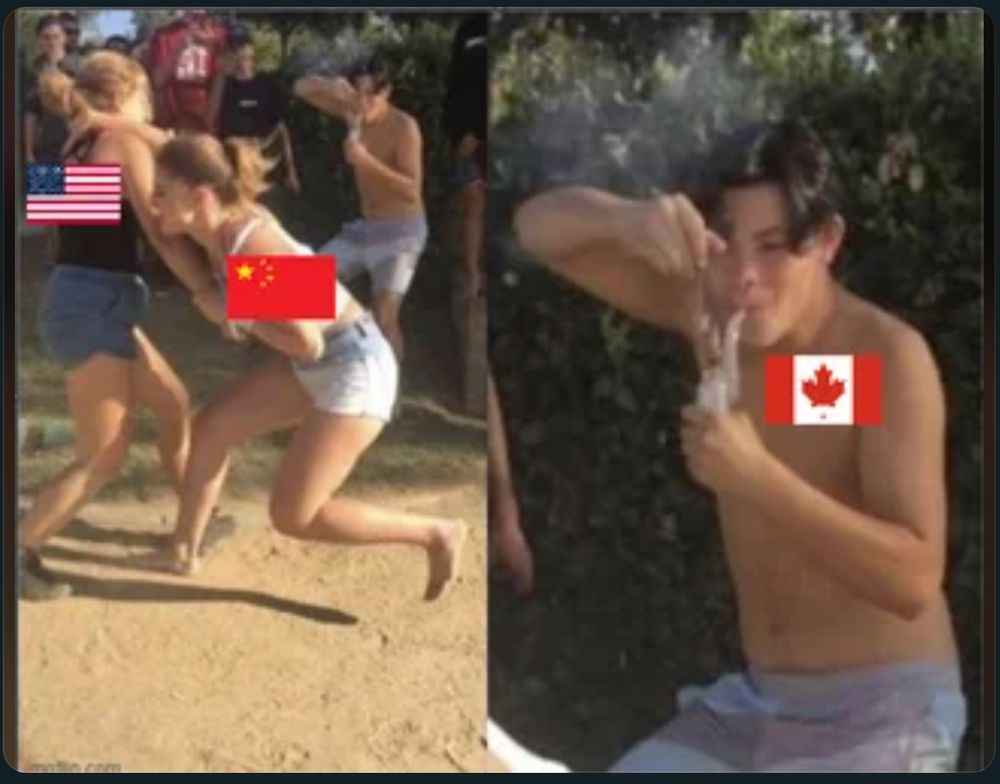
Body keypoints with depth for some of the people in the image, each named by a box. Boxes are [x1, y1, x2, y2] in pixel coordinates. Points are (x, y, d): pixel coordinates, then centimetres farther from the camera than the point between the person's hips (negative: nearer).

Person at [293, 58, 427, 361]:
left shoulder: (404, 126, -19)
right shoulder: (355, 111, -1)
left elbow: (412, 191, -25)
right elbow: (301, 88, 1)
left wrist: (367, 161, -34)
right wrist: (329, 85, -22)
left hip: (401, 231, -7)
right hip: (363, 227, 7)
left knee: (383, 318, -21)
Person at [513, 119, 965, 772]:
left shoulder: (888, 355, -20)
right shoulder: (708, 311, -3)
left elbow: (913, 580, -25)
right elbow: (540, 226, -3)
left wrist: (757, 476, -34)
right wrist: (627, 220, -26)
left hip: (884, 707, -6)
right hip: (754, 700, 7)